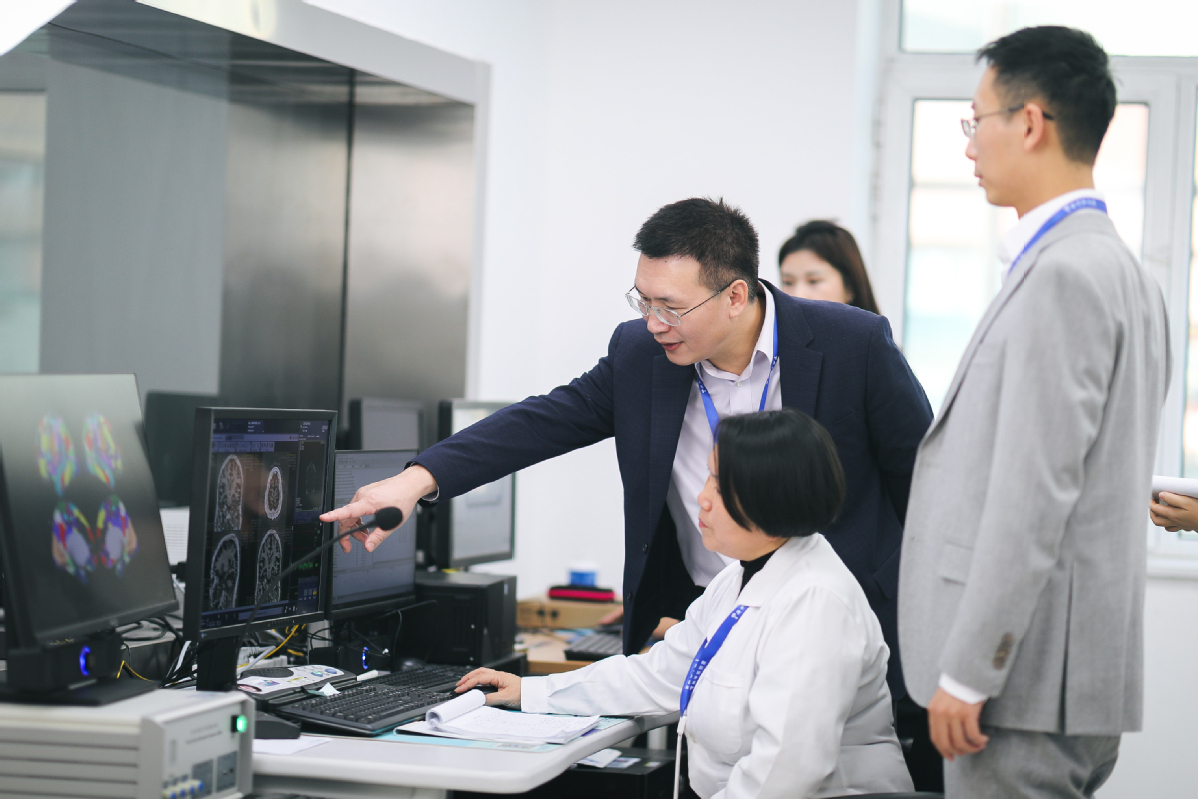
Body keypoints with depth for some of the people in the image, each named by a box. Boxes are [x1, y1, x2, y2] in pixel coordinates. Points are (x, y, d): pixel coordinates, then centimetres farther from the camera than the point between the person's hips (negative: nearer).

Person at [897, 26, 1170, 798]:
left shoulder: (1062, 275, -16)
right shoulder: (1118, 268, 15)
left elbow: (1034, 495, -21)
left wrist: (965, 673, -18)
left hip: (1031, 673, -10)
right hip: (1079, 675, 10)